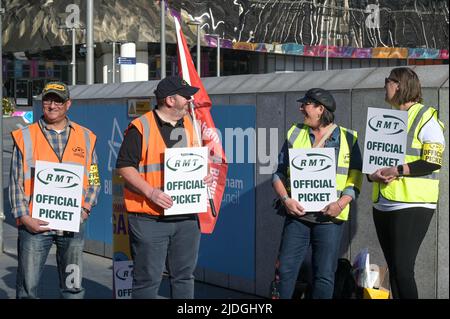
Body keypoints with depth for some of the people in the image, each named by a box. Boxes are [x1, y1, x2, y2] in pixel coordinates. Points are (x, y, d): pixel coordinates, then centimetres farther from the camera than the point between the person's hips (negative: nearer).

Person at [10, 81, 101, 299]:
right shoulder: (25, 137, 5)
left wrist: (84, 210, -3)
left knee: (73, 288, 7)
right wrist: (24, 217, -8)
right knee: (28, 285, 1)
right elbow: (16, 182, 3)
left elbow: (94, 181, 11)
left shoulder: (85, 138, 10)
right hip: (34, 224, -2)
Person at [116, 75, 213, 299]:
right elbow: (124, 166, -9)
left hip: (186, 216, 6)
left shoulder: (189, 125, 13)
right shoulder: (140, 127, -7)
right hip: (149, 219, -6)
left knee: (184, 275, 12)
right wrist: (150, 192, -19)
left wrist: (204, 177, 3)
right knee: (148, 278, -2)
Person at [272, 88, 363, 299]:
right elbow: (279, 174, 9)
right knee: (286, 268, -1)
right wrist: (286, 199, -8)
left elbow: (356, 179, 1)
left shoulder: (348, 139, 4)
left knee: (324, 274, 2)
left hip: (330, 218, -2)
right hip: (297, 213, 2)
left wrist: (341, 203, -15)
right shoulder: (295, 134, 10)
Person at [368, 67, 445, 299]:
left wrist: (397, 171, -21)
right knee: (393, 269, 10)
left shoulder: (425, 117, -6)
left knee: (402, 269, -13)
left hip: (412, 205, -8)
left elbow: (433, 162, -14)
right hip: (383, 205, 8)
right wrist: (373, 174, -1)